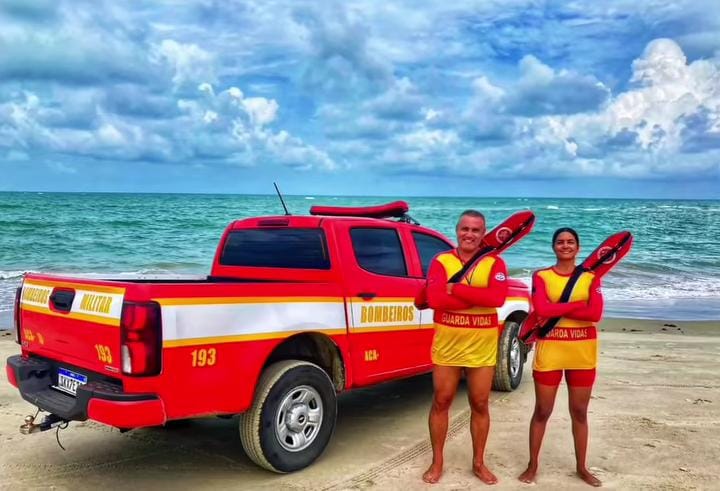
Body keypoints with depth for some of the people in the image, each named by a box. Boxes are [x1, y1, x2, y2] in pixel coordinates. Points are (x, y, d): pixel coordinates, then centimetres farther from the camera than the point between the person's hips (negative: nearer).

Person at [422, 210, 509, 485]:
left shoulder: (494, 263, -1)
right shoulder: (441, 261, -2)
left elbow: (497, 297, -19)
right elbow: (435, 299, -18)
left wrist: (455, 289, -19)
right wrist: (479, 296, -18)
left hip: (482, 346, 0)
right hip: (447, 343, 0)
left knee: (479, 405, 11)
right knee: (441, 402, 9)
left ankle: (479, 463, 28)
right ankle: (437, 462, 24)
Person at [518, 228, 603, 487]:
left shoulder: (590, 277, 4)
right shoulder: (541, 276, -1)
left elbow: (596, 313, -12)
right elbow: (541, 310, -17)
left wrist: (556, 309, -15)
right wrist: (578, 304, -14)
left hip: (582, 353, 2)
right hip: (549, 351, -2)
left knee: (580, 411, 12)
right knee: (542, 411, 6)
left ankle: (581, 467, 26)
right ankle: (532, 465, 19)